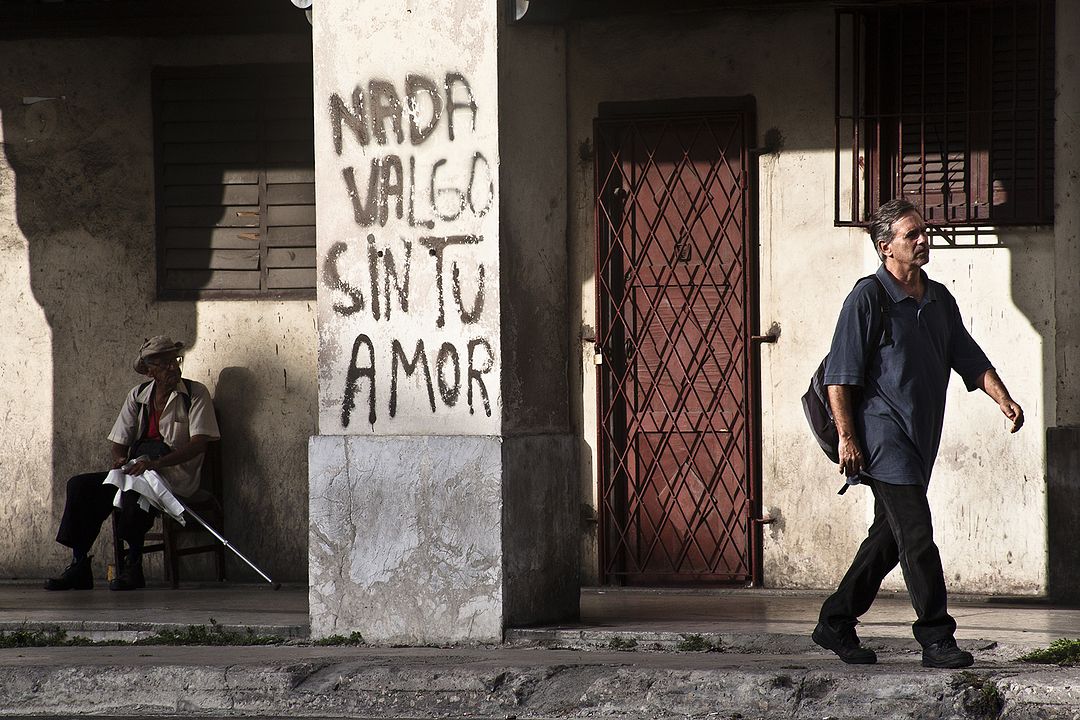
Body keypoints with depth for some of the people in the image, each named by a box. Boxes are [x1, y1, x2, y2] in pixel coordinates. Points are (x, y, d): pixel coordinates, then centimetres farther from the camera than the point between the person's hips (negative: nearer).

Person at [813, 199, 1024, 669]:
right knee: (917, 536, -12)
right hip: (882, 438, -8)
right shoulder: (868, 299, -8)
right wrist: (847, 438, -15)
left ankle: (835, 624, 22)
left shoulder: (939, 299, 13)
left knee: (889, 537, 12)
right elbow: (839, 375, -10)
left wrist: (1003, 398, -1)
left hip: (920, 442, 8)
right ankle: (936, 638, -8)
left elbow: (969, 358, 15)